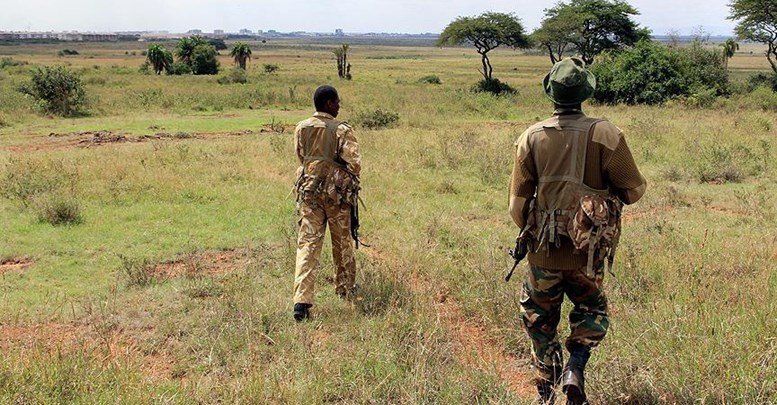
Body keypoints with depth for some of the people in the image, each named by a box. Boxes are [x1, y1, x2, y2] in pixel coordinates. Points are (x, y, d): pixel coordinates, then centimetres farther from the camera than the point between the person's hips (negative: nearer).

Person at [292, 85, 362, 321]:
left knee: (307, 244, -1)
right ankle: (345, 288, 34)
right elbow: (354, 162, -16)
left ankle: (302, 300, -13)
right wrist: (350, 179, 4)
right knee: (342, 242, 17)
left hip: (308, 191, 3)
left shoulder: (301, 129, 1)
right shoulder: (341, 130, -12)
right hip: (337, 193, -3)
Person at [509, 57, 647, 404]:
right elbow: (633, 190, -6)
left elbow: (518, 203, -2)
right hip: (588, 253, -1)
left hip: (543, 251, 1)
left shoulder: (531, 138, -6)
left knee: (539, 318, 19)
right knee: (592, 311, 22)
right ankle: (575, 367, 0)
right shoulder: (606, 135, -11)